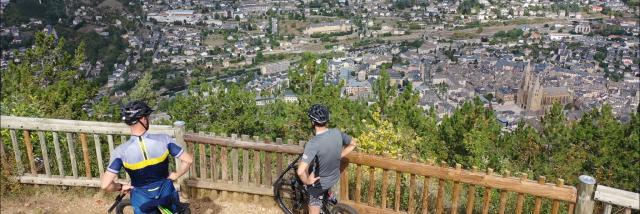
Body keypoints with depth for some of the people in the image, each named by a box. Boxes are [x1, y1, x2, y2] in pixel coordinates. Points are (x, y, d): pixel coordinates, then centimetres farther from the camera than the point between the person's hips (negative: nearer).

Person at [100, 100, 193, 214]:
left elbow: (105, 185, -22)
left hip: (143, 200, 0)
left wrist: (121, 187, -1)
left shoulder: (121, 151, -21)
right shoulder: (163, 140, -20)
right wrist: (175, 175, 0)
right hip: (166, 194, 1)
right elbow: (188, 160, -18)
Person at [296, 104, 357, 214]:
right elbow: (353, 144, 5)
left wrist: (307, 181, -22)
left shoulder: (313, 143, -35)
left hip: (320, 183, -6)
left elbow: (300, 171, -42)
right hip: (335, 178, 7)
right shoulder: (337, 133, -16)